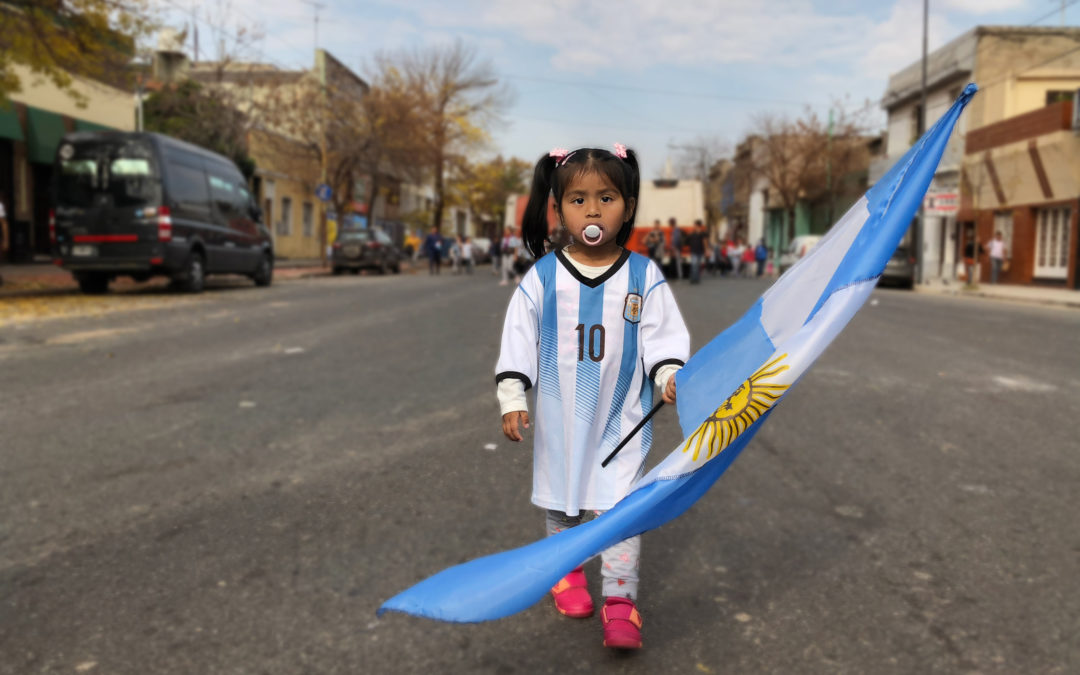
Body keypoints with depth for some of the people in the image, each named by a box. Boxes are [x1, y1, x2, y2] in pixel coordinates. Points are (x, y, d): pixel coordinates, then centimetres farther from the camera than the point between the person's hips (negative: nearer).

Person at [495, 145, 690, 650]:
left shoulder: (643, 276, -6)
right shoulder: (542, 277, -6)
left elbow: (662, 337, -2)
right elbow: (518, 342, -3)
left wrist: (670, 376, -19)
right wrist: (511, 399, -7)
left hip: (620, 418, -1)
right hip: (559, 417, 2)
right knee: (560, 500, 18)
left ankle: (620, 599, 9)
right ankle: (565, 570, 40)